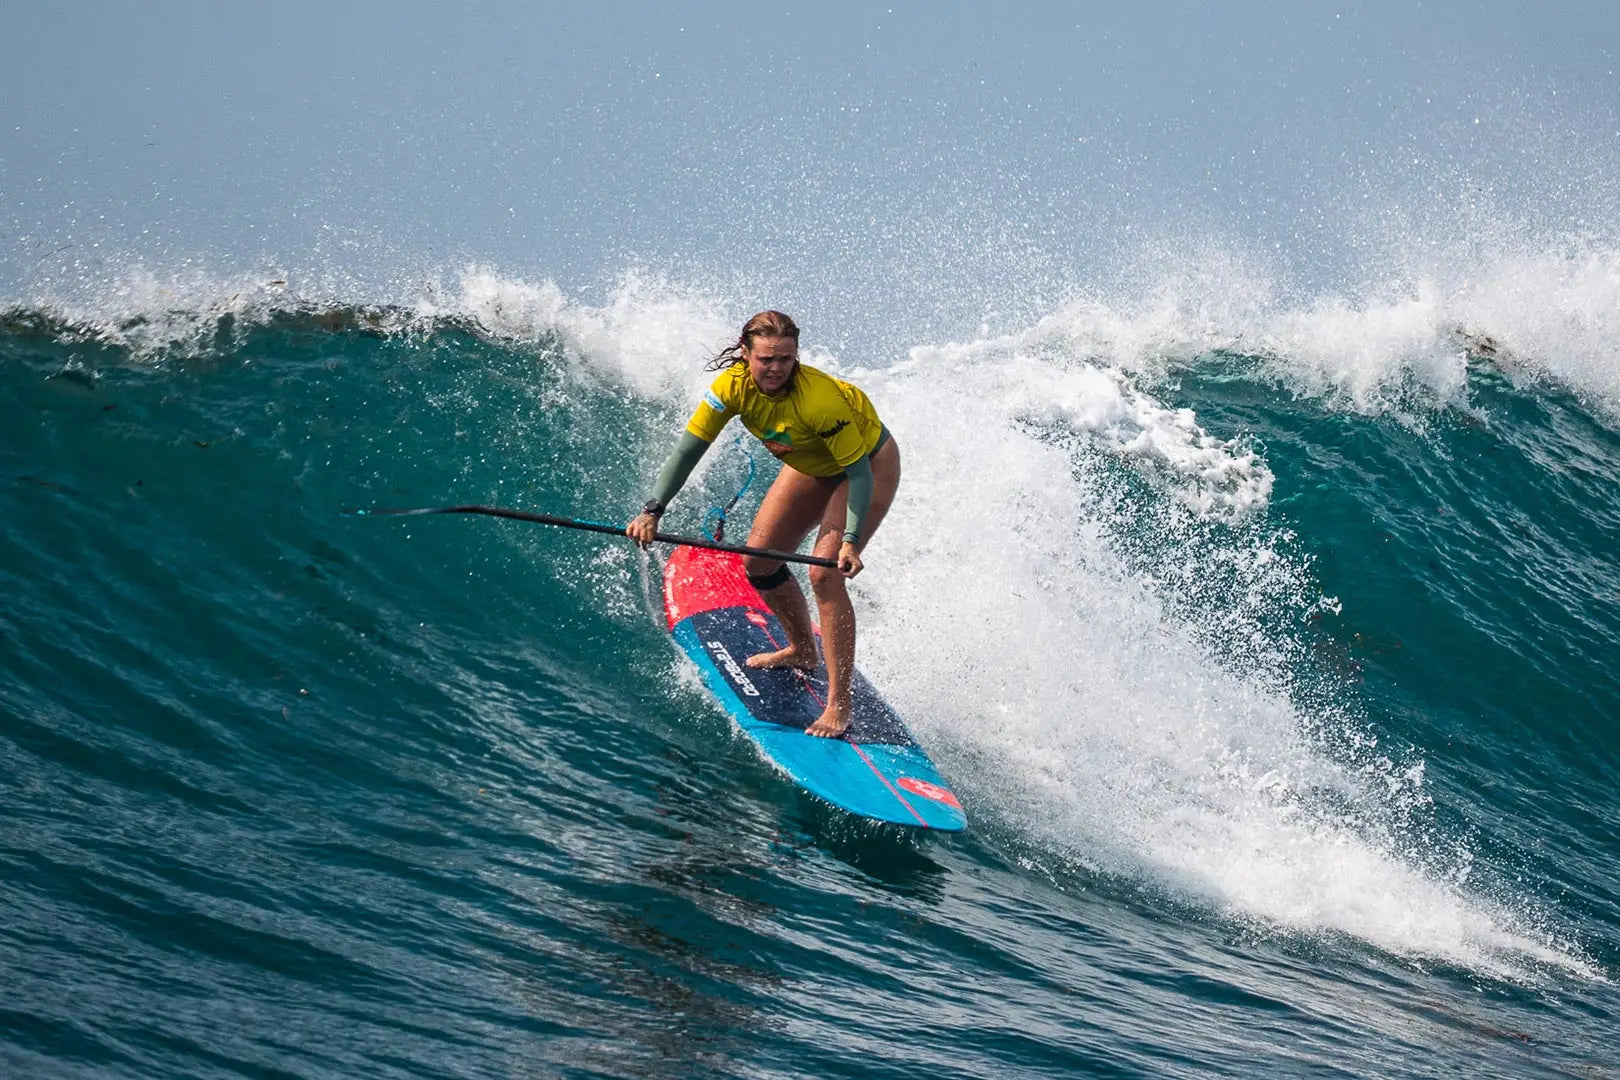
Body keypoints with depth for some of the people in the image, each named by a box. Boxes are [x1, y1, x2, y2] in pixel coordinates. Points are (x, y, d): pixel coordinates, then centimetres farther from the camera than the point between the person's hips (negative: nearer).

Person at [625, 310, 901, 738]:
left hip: (869, 464, -7)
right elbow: (688, 449, -21)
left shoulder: (821, 399, -39)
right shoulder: (733, 385, -24)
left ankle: (839, 705, -17)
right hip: (812, 466, 7)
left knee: (825, 573, -20)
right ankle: (802, 651, 33)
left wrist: (850, 540, -42)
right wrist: (653, 510, -31)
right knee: (759, 560, 5)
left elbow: (858, 472, -32)